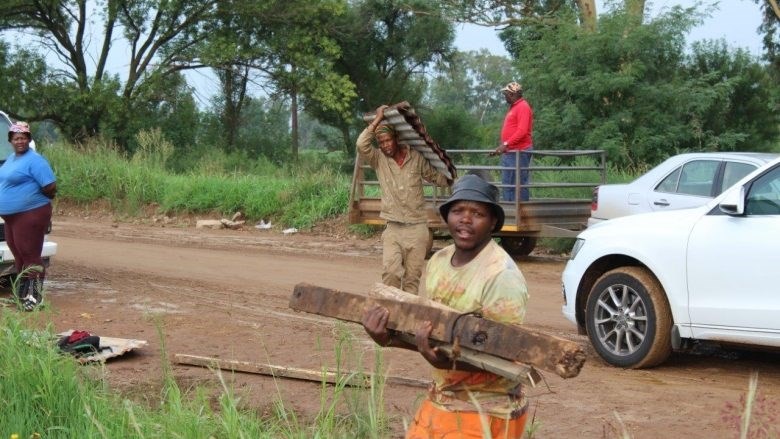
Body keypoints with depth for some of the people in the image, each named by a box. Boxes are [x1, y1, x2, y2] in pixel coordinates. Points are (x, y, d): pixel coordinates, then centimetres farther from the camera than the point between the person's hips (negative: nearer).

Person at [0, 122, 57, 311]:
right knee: (18, 255, 15)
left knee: (30, 255, -7)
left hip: (30, 215, -10)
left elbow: (50, 187, -18)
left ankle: (34, 296, -4)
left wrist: (32, 197, -4)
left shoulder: (34, 160, -14)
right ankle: (22, 293, 25)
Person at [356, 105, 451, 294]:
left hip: (417, 227, 0)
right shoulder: (378, 159, 1)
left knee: (413, 275, 4)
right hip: (393, 228, 0)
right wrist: (377, 120, -13)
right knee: (390, 271, -15)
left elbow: (436, 177, 9)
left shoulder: (416, 158, 1)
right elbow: (361, 145, -16)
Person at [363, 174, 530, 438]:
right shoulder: (438, 261, 3)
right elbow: (427, 331, 9)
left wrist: (445, 361, -35)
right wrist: (389, 337, -10)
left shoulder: (502, 276, -20)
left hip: (485, 414, -7)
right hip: (440, 401, 7)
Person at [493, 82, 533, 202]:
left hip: (519, 152, -10)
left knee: (519, 184, -8)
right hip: (509, 152, 10)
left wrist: (506, 144, -25)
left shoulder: (523, 107, -10)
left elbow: (522, 131, -21)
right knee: (507, 184, 10)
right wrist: (503, 146, 17)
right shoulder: (513, 107, 19)